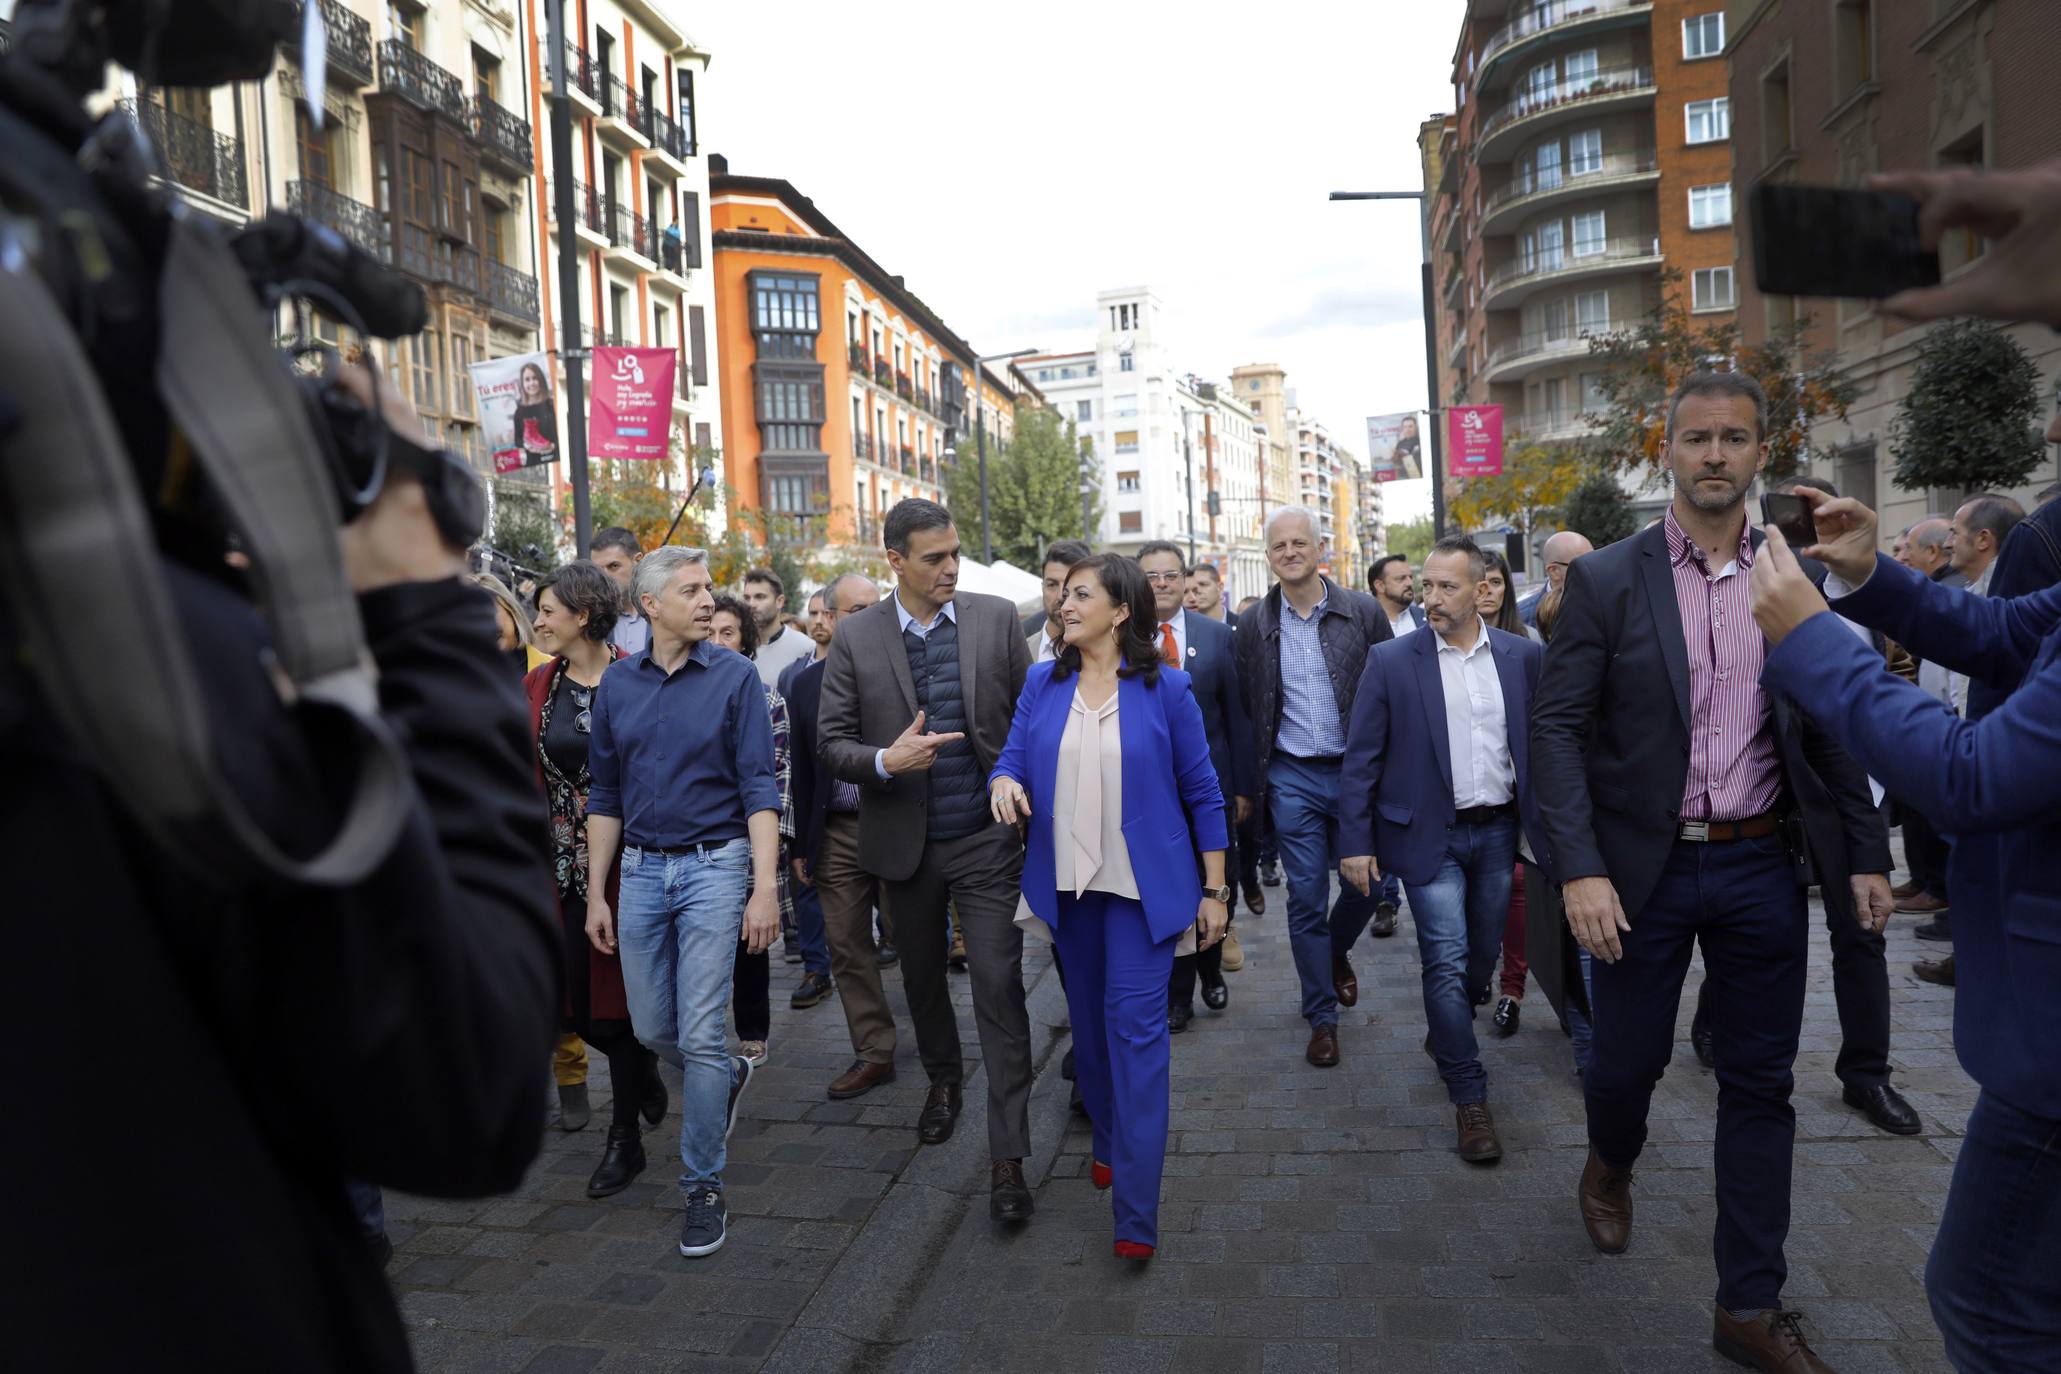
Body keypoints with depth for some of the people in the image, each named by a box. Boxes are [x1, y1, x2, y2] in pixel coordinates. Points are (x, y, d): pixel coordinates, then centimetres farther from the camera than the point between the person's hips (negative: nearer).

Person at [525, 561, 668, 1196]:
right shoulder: (537, 685, 6)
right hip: (562, 863, 5)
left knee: (614, 994, 3)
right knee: (576, 1000, 9)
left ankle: (625, 1138, 20)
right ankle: (642, 1066, 39)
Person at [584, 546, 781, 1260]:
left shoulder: (735, 676, -5)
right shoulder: (617, 683, 6)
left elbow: (759, 788, -8)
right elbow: (605, 794, 11)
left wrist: (765, 887, -15)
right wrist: (597, 891, 9)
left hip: (715, 866, -4)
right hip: (642, 871, 4)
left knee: (700, 1034, -4)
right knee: (652, 1029, 12)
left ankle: (704, 1185, 12)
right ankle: (728, 1076, 42)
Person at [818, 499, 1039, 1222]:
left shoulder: (996, 618, -3)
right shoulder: (855, 638, -3)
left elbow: (1031, 718, 3)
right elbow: (832, 743, -3)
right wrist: (886, 761, -22)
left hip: (986, 838, -2)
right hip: (906, 843, 2)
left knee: (1000, 989, -6)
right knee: (922, 977, 20)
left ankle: (1007, 1158, 1)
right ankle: (943, 1079, 47)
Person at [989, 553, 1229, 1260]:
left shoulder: (1165, 688, -5)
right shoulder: (1042, 683, 4)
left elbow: (1202, 791, -1)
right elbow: (1013, 757, 5)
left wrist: (1214, 889, -1)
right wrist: (1004, 780, -20)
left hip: (1143, 885, -4)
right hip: (1068, 882, 4)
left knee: (1135, 1026, -8)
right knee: (1088, 1019, 16)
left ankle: (1136, 1212, -5)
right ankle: (1108, 1142, 39)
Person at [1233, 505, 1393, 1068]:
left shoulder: (1363, 611, -2)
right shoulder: (1252, 625, 2)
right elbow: (1248, 710, 8)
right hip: (1292, 778, 0)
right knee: (1306, 899, 3)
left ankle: (1337, 951, 41)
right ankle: (1321, 1017, 17)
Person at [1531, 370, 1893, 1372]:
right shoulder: (1605, 581, -5)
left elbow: (1829, 727, 9)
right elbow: (1558, 728, -9)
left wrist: (1866, 852, 4)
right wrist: (1579, 869, -17)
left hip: (1763, 866, 3)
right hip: (1645, 868, -2)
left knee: (1760, 1085, 9)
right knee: (1628, 1059, 10)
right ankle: (1610, 1165, 45)